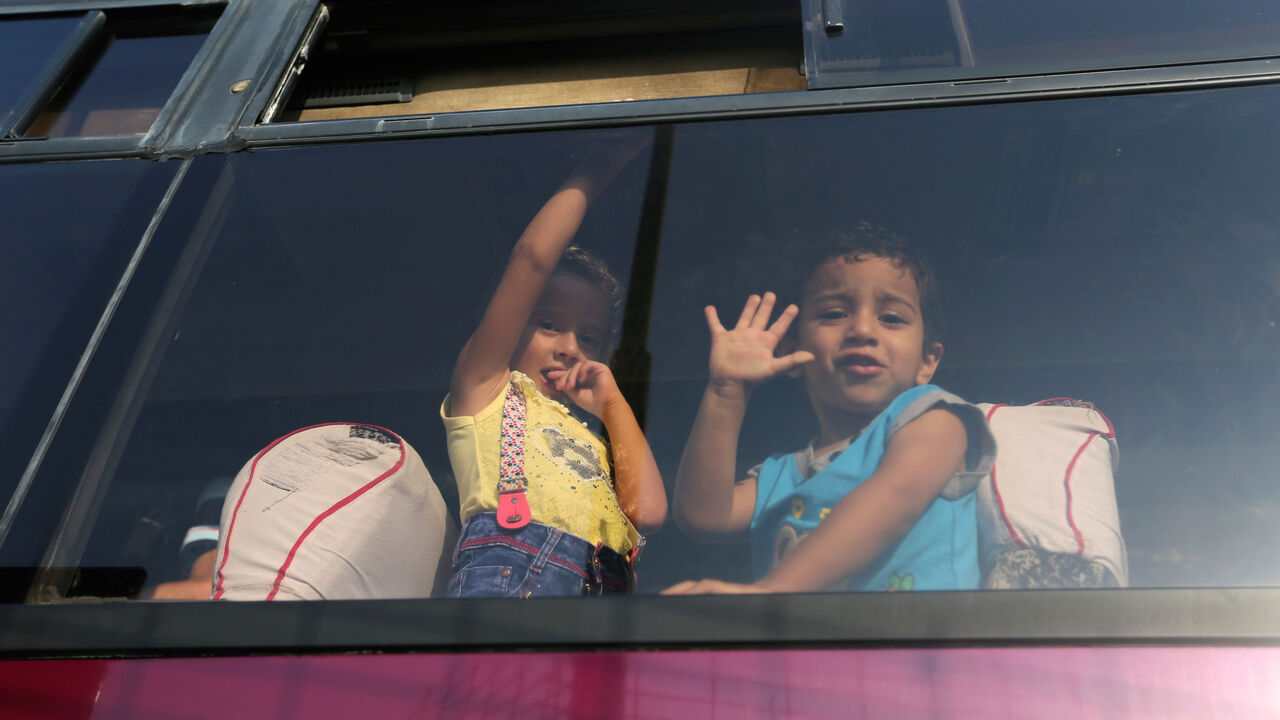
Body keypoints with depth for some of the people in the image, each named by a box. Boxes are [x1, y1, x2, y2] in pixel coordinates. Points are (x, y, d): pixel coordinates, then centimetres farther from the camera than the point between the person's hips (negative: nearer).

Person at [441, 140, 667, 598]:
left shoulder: (595, 444, 33)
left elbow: (648, 513, 12)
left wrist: (611, 403, 23)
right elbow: (532, 257, 12)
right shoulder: (485, 388, 21)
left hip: (605, 586, 5)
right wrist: (598, 170, 22)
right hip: (505, 578, -4)